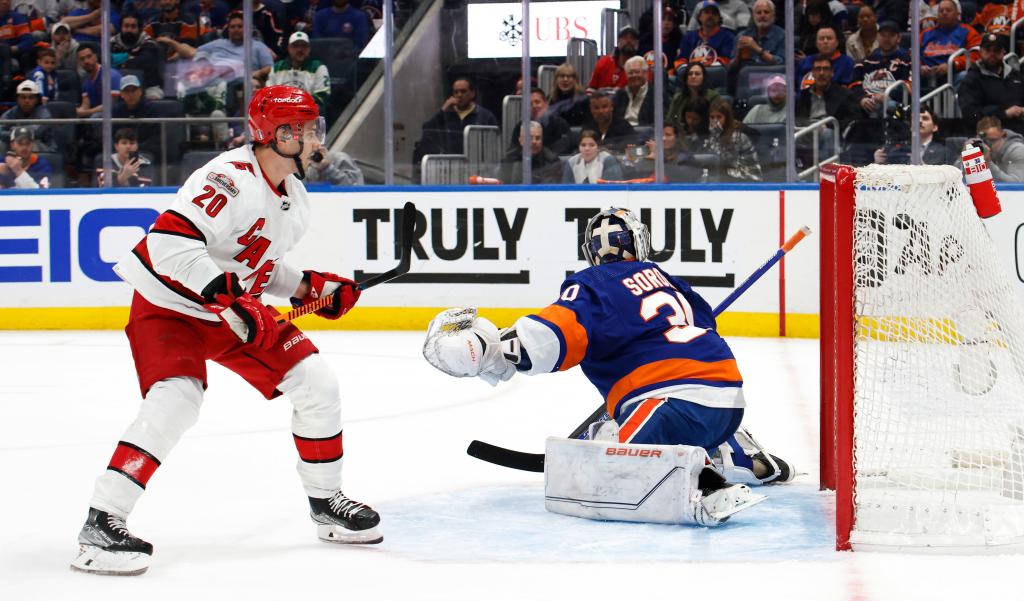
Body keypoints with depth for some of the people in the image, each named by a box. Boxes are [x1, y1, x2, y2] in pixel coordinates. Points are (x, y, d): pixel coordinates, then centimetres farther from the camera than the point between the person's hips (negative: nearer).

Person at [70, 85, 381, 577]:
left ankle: (326, 501, 20)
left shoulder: (294, 196, 5)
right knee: (175, 402, -28)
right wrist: (228, 299, -39)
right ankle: (101, 523, -22)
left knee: (316, 384, 2)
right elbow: (170, 241, -37)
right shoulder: (232, 178, -25)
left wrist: (310, 288, 6)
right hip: (170, 306, -8)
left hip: (236, 310, 9)